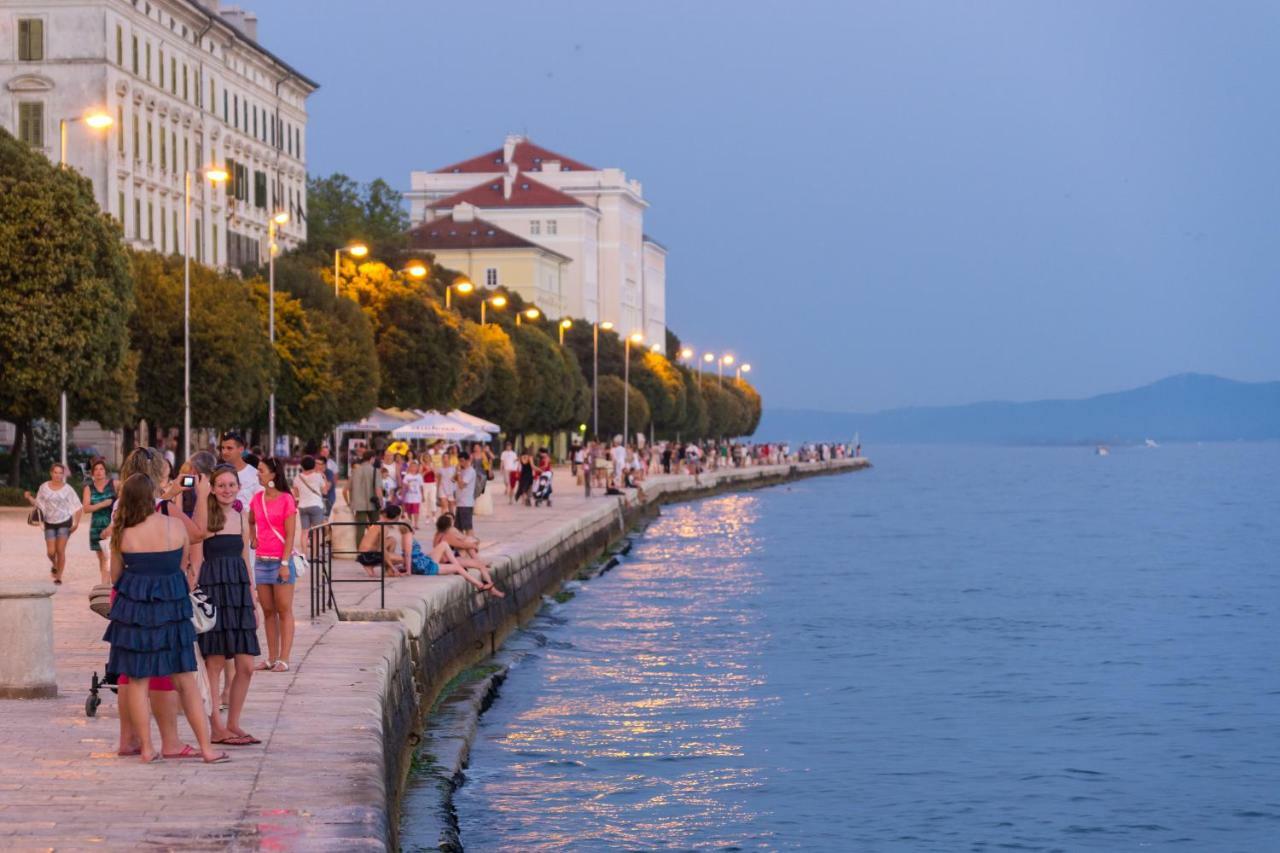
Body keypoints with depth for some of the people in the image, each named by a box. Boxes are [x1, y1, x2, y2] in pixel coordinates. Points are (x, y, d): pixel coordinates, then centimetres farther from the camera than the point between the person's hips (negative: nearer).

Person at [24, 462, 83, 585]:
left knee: (60, 550, -7)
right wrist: (29, 498, -9)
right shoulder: (44, 487, 1)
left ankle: (58, 577, 3)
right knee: (50, 552, -4)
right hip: (50, 523, 2)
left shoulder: (67, 489, -4)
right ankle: (54, 565, 30)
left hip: (64, 522, -2)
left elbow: (78, 507, 0)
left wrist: (76, 523, -7)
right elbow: (38, 504, 10)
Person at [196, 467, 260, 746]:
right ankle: (216, 728, 6)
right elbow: (196, 562, -7)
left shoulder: (241, 518, 14)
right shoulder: (205, 518, -5)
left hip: (238, 593, 6)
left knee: (246, 666, 3)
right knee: (214, 663, -1)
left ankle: (233, 724, 15)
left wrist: (252, 603, 16)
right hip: (212, 591, -6)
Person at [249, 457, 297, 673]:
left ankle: (283, 659, -1)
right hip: (261, 560, 6)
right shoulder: (257, 498, 9)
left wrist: (285, 563, -16)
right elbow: (251, 522, 28)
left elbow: (290, 534, -11)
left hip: (280, 560, -6)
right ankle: (271, 658, 14)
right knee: (268, 611, 9)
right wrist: (253, 540, 12)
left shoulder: (286, 500, -9)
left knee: (284, 611, -1)